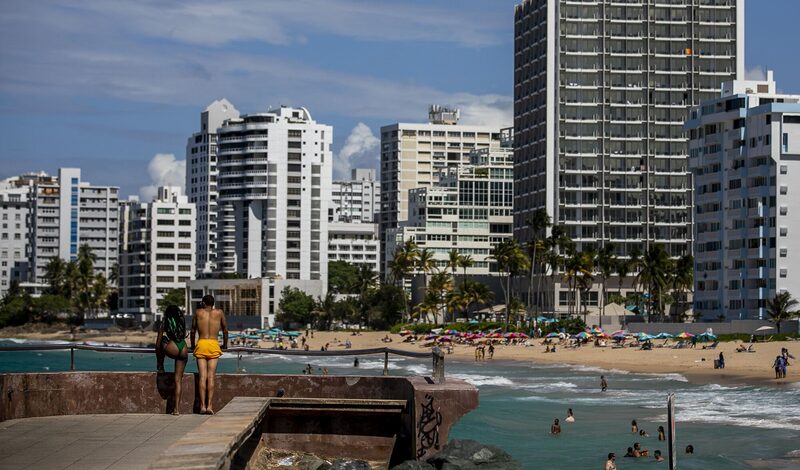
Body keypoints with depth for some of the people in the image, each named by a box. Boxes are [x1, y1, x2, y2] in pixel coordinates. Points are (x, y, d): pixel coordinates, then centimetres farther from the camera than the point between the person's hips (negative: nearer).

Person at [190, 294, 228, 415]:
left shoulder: (198, 312, 12)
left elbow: (193, 330, 21)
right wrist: (225, 344, 38)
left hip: (201, 344, 0)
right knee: (211, 377, -2)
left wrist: (192, 345, 36)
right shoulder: (219, 312, 12)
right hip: (214, 345, 0)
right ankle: (209, 405, -10)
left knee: (203, 376, -3)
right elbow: (225, 330, 22)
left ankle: (202, 406, -9)